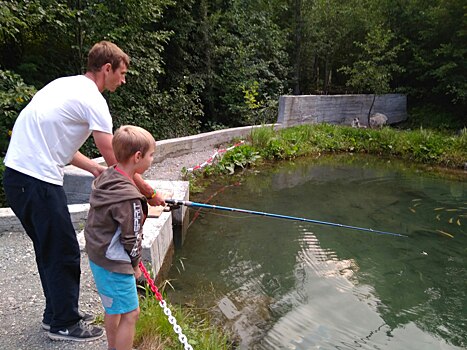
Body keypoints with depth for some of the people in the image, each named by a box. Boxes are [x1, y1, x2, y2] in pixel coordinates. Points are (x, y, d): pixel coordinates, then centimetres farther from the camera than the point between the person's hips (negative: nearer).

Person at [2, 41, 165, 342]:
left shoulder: (67, 85, 17)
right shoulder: (92, 99, -12)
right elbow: (116, 161, -14)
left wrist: (94, 168, 15)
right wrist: (150, 193, -3)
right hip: (38, 180, -10)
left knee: (50, 249, 19)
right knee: (64, 252, 3)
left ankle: (57, 313, 34)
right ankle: (64, 324, 19)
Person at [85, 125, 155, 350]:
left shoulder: (105, 177, -1)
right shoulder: (129, 198, -28)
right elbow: (131, 238, -18)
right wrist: (135, 265, -2)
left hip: (97, 256, 10)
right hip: (114, 264, -10)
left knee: (113, 308, 25)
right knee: (129, 314, 4)